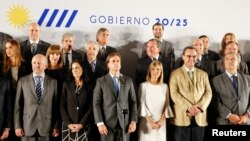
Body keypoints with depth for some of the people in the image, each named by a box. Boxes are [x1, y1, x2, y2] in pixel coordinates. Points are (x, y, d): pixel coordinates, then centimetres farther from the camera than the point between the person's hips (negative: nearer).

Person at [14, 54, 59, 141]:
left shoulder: (53, 82, 4)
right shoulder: (22, 81, 4)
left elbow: (56, 105, 4)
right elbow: (18, 105, 2)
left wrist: (56, 126, 1)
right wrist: (17, 126, -2)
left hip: (46, 126, 0)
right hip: (27, 126, 0)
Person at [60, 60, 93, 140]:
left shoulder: (88, 86, 5)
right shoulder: (66, 85, 7)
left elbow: (90, 108, 0)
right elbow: (62, 106, 2)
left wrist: (82, 124, -10)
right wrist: (68, 123, -8)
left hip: (84, 126, -1)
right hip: (68, 126, 1)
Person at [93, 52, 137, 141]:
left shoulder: (128, 80, 10)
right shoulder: (101, 81, 3)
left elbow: (133, 102, 8)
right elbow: (96, 103, -2)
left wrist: (133, 121, -2)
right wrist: (100, 123, -11)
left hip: (124, 123, 2)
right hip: (107, 123, -2)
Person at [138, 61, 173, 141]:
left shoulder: (165, 86, 8)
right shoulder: (144, 85, -2)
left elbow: (167, 105, 7)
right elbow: (142, 104, -5)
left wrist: (161, 120, -6)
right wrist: (150, 121, -11)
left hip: (161, 123, 3)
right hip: (147, 122, -3)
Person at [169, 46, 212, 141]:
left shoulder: (203, 74, 16)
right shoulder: (175, 74, 5)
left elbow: (208, 93, 6)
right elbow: (174, 94, -6)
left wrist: (200, 107, -11)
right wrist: (189, 107, -15)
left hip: (200, 118, 3)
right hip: (181, 117, -3)